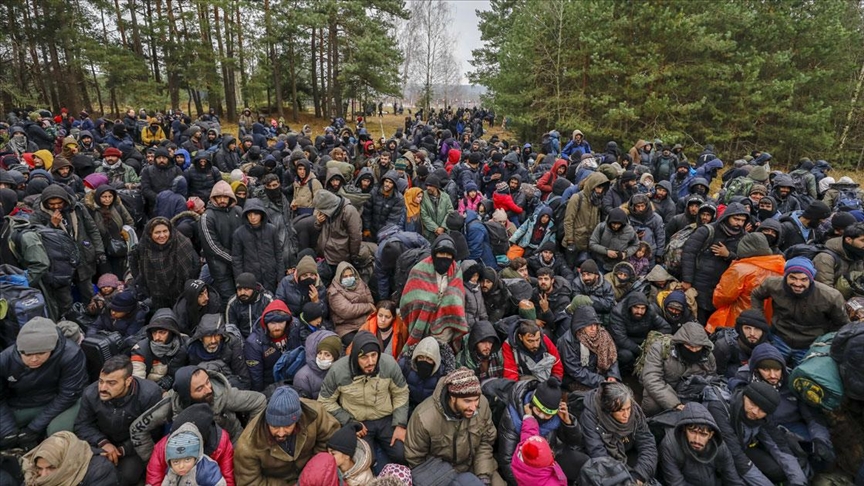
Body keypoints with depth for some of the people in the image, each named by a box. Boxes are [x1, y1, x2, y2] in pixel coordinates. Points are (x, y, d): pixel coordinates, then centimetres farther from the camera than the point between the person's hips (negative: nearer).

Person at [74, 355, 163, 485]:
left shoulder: (150, 394, -30)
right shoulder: (90, 393, -17)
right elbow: (82, 425, -6)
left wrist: (123, 449, -29)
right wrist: (103, 442, -24)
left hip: (134, 446, -4)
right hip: (104, 440, 4)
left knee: (127, 475, -26)